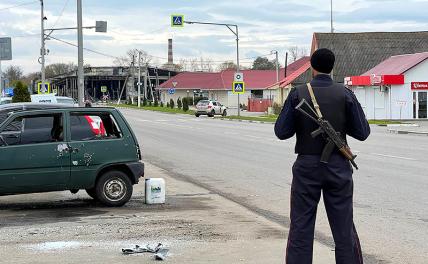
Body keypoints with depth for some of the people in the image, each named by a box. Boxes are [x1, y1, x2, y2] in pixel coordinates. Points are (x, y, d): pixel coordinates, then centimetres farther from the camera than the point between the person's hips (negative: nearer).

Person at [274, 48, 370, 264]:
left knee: (300, 227, 5)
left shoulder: (298, 94, -6)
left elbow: (281, 131, -4)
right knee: (344, 227, 8)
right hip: (338, 166, 1)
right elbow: (362, 132, -1)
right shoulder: (345, 95, -4)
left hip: (307, 167, -1)